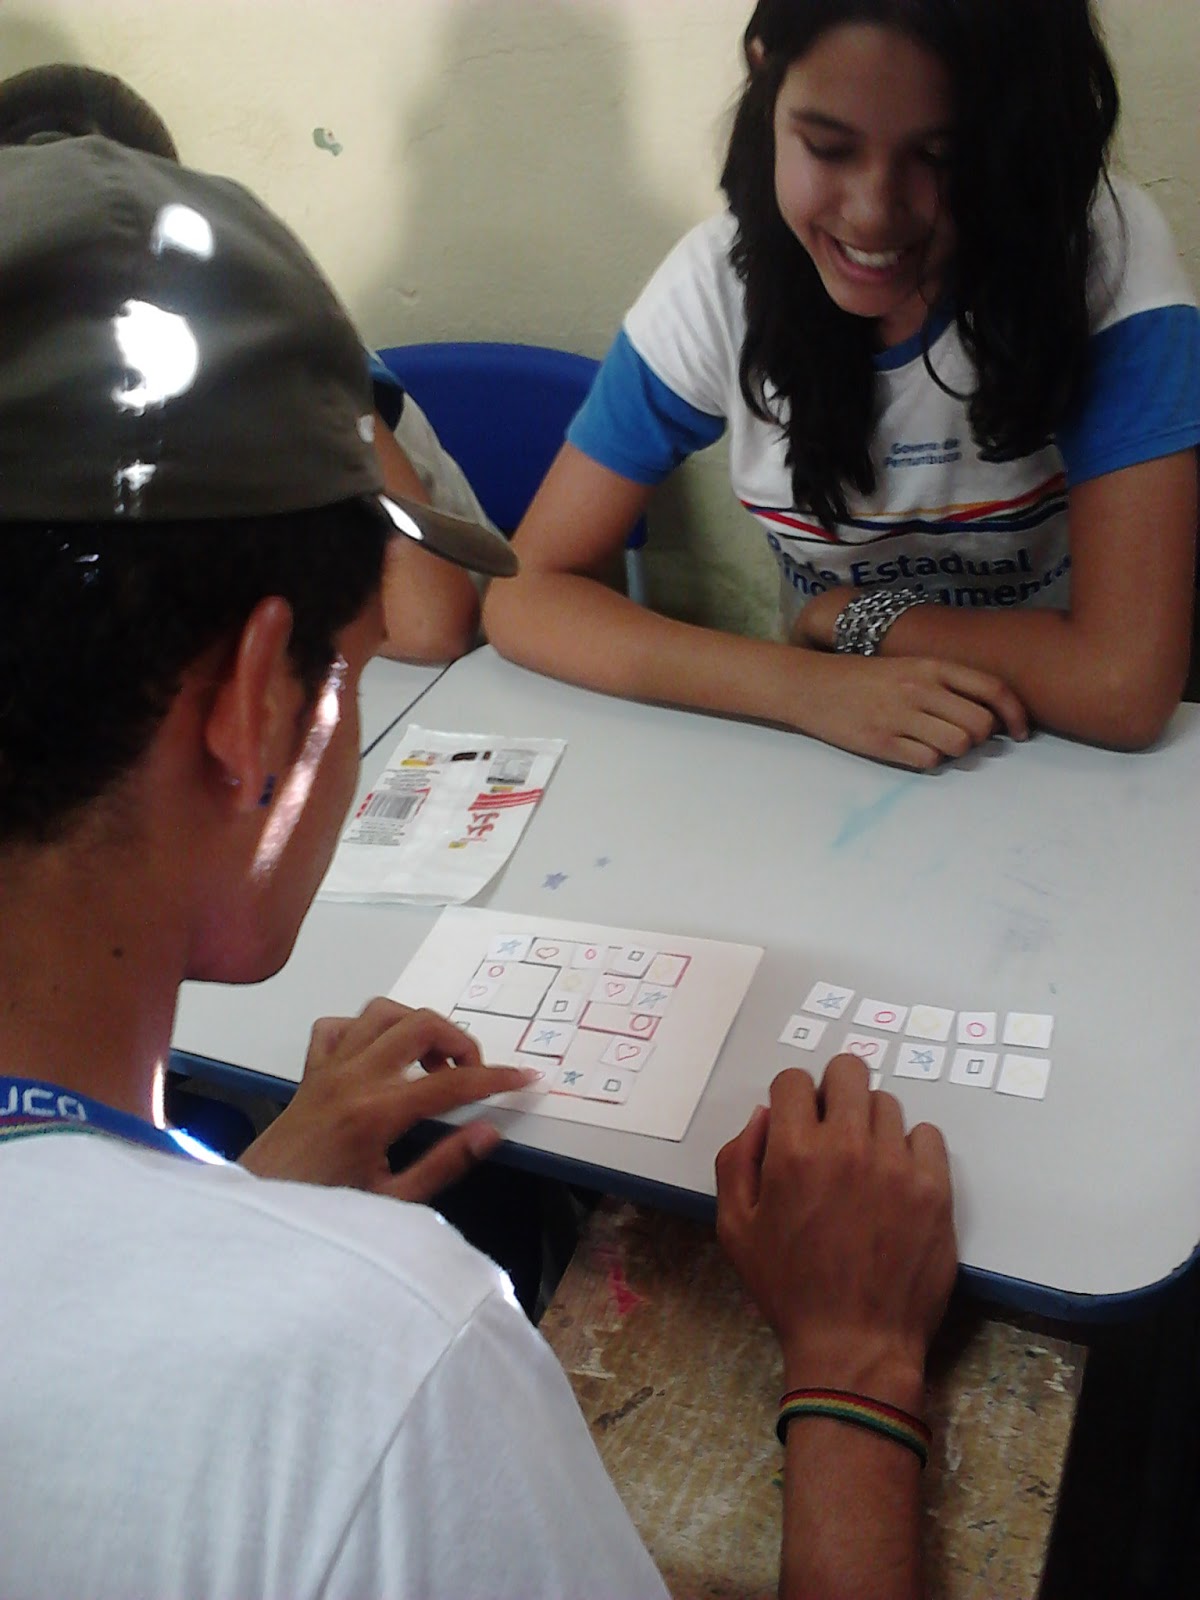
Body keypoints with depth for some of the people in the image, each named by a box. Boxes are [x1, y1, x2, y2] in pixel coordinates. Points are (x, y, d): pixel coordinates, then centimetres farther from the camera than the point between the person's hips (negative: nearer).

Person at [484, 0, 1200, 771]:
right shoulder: (718, 283, -12)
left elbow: (1125, 685, -24)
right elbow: (526, 593, -13)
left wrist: (849, 615, -13)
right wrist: (803, 684, -24)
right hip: (837, 775, 1)